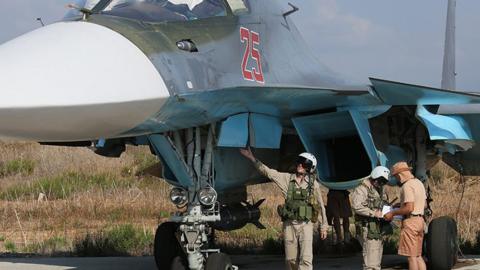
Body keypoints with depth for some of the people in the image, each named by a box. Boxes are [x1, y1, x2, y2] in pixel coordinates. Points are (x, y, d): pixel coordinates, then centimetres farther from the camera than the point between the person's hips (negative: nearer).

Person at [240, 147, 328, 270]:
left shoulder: (313, 184, 1)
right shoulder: (287, 179, 5)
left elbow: (320, 206, 8)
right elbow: (267, 172, 3)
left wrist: (323, 226, 10)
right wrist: (253, 159, -6)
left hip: (305, 225, -2)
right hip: (289, 224, 2)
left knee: (306, 259, -13)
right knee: (290, 259, 6)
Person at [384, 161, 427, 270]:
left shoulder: (407, 186, -15)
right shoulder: (419, 183, 15)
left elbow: (409, 208, -22)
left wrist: (393, 213, -12)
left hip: (410, 221, -9)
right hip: (420, 220, 9)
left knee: (411, 256, -6)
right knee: (418, 255, 13)